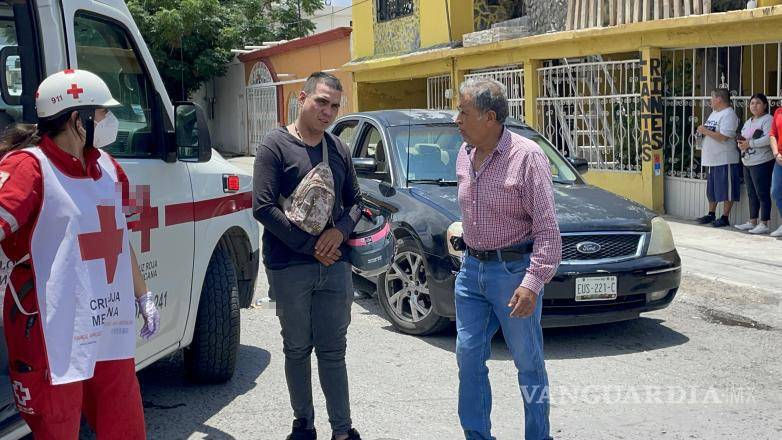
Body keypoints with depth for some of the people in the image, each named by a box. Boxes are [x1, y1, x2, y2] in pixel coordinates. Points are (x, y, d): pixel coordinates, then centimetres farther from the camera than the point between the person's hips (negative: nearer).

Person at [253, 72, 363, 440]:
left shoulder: (338, 150, 10)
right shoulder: (275, 145, -4)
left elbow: (355, 201, 16)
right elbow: (263, 207, -11)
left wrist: (340, 230, -7)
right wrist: (310, 246, -13)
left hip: (334, 267, 3)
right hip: (289, 268, -3)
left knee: (333, 352, 7)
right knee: (297, 350, 9)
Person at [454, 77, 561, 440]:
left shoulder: (526, 156, -15)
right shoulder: (464, 155, 7)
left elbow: (547, 230, -17)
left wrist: (533, 282, -24)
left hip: (513, 270, -7)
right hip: (471, 269, 7)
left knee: (528, 363, 5)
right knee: (468, 355, 9)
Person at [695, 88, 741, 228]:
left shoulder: (728, 114, -14)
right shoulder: (714, 113, 16)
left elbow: (723, 137, -24)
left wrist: (706, 131, -16)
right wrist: (703, 130, 4)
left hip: (725, 159, -10)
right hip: (713, 159, 10)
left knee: (726, 190, -2)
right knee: (711, 189, 16)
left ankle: (725, 218, 2)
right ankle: (711, 215, 26)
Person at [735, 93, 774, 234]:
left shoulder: (768, 119, -9)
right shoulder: (748, 122, 19)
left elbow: (769, 138, -22)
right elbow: (742, 137, 22)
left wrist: (750, 143, -18)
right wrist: (741, 143, -1)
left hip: (761, 163, -9)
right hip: (747, 163, 9)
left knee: (762, 194, -6)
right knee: (752, 194, 13)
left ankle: (764, 224, -3)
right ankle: (752, 222, 21)